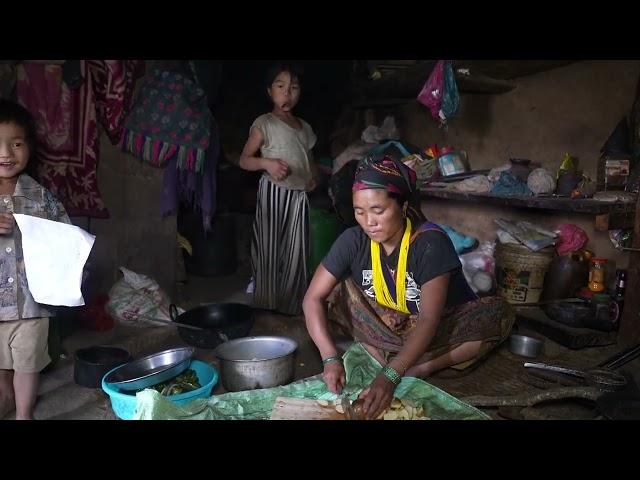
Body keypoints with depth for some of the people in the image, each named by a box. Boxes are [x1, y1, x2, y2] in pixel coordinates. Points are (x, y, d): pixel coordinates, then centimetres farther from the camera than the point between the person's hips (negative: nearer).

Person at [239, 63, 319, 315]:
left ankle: (291, 304, 18)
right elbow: (244, 159, -2)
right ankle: (266, 304, 12)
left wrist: (313, 177, 7)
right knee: (269, 247, 0)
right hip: (274, 191, -5)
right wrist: (267, 163, -21)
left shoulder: (305, 127, 17)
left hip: (300, 195, 5)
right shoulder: (264, 124, 0)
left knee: (296, 250, 6)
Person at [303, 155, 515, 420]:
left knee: (498, 312, -30)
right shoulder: (353, 240, -16)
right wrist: (330, 358, -33)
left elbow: (428, 321, -33)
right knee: (336, 290, -17)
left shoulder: (431, 242, -26)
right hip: (389, 326, 3)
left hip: (439, 328, -3)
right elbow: (313, 299, -18)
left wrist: (390, 377, -45)